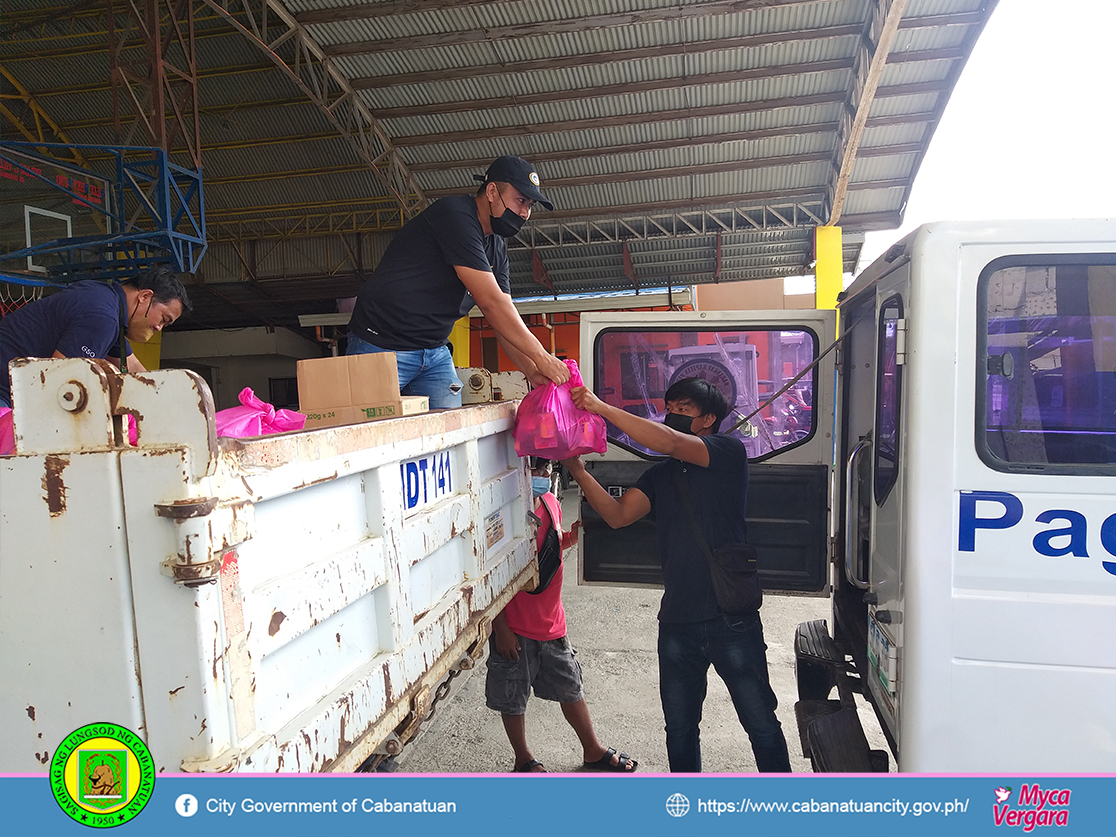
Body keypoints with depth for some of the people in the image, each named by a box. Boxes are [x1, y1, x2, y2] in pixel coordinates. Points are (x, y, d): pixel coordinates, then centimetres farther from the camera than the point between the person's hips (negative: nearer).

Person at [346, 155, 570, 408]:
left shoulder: (497, 248, 10)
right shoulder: (455, 215, -18)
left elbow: (505, 318, 6)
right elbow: (490, 302, -24)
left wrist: (532, 372, -10)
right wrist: (541, 358, -20)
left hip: (435, 352, 8)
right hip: (381, 346, -8)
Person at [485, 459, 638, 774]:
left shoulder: (550, 501, 2)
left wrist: (573, 535, -1)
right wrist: (501, 628, -17)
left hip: (551, 621, 7)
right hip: (515, 628, -7)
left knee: (571, 688, 21)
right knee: (512, 698, 12)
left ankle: (593, 750, 39)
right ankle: (524, 760, 34)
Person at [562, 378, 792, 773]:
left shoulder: (729, 452, -4)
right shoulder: (660, 476, 13)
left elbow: (670, 443, -21)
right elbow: (619, 514, -2)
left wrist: (602, 407, -22)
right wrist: (579, 473, -16)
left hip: (732, 619, -5)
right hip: (677, 624, 5)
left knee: (762, 724, 10)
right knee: (680, 730, 17)